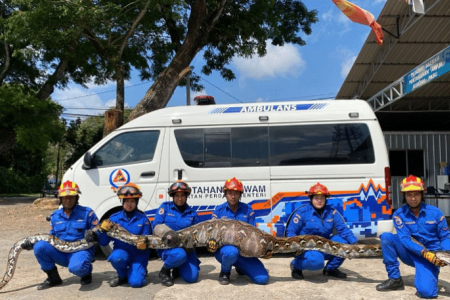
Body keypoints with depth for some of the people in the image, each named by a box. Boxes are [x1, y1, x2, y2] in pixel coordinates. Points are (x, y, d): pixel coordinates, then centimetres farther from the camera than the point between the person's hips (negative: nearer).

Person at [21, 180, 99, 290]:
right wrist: (31, 243, 5)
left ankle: (86, 272, 3)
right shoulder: (55, 215, 10)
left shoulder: (87, 213, -5)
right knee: (39, 246, -19)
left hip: (81, 251, -5)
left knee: (76, 267, -39)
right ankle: (53, 277, 3)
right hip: (61, 253, 6)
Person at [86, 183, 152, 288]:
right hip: (121, 251, 1)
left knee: (136, 282, -20)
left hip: (138, 254, -1)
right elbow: (104, 242, 1)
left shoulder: (143, 219, -2)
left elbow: (146, 239, 0)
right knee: (116, 258, -35)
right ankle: (122, 276, 1)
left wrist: (144, 244, -23)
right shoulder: (114, 218, 1)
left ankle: (140, 270, 19)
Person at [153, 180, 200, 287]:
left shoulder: (192, 213, 9)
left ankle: (178, 268, 21)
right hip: (166, 245, -3)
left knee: (192, 277, -15)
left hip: (186, 247, 3)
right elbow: (156, 226, -3)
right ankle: (164, 270, -3)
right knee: (179, 254, -38)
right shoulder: (165, 207, 3)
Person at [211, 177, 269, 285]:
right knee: (231, 252, -41)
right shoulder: (219, 211, 2)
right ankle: (225, 271, -2)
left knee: (263, 278, -13)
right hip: (224, 249, -2)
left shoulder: (248, 210, 4)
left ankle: (240, 268, 21)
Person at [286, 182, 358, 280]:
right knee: (316, 260, -36)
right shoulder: (302, 212, -12)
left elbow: (343, 229, -4)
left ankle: (330, 269, 7)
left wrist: (354, 242, -21)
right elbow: (290, 232, -11)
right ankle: (296, 265, -1)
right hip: (306, 247, -5)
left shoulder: (331, 212, 0)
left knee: (344, 242, -16)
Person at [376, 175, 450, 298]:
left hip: (431, 256, -3)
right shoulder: (399, 214, -6)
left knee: (425, 291, -28)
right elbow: (405, 239, -15)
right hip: (411, 253, 3)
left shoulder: (435, 212, -6)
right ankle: (395, 279, -10)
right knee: (386, 237, -22)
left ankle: (428, 276, 10)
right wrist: (425, 253, -29)